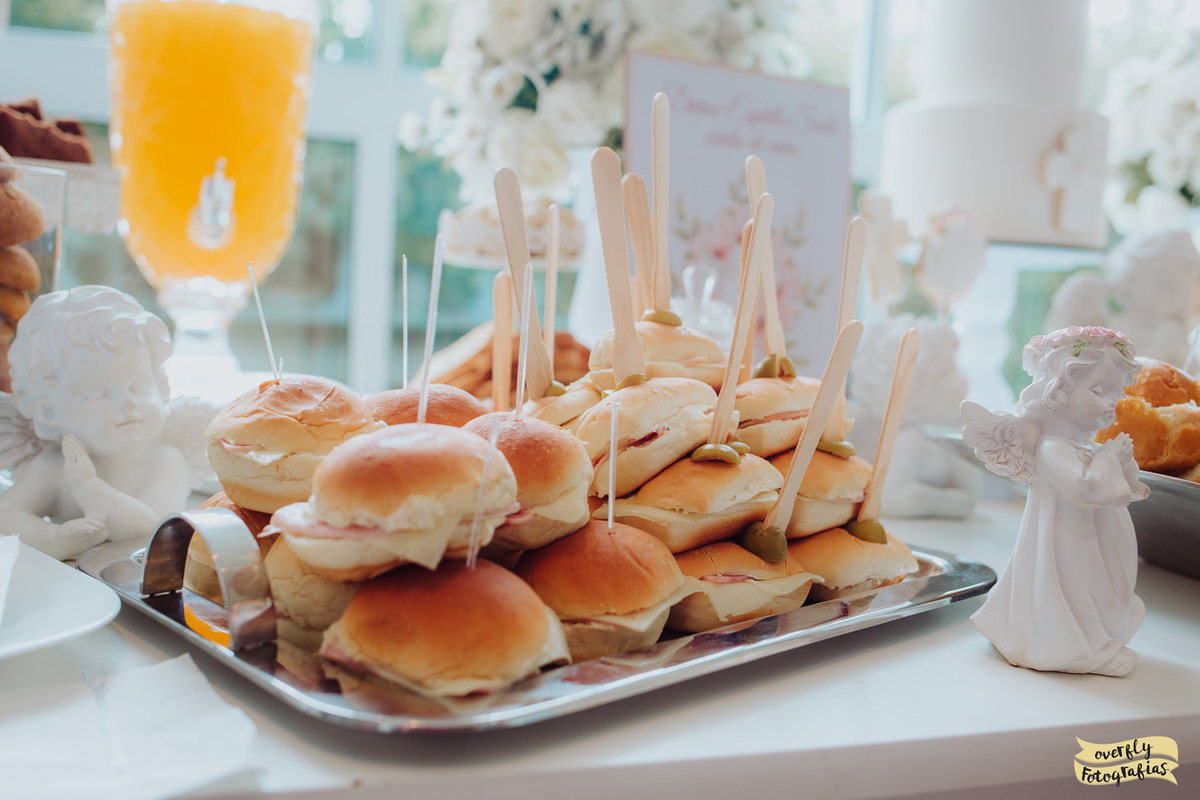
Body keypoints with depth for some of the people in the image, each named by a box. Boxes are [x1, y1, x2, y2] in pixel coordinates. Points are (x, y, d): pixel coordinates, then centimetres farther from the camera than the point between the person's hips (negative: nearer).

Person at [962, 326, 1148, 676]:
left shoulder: (1088, 448, 8)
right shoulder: (1053, 449, -25)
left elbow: (1119, 491, 19)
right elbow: (1086, 485, -39)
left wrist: (1124, 463, 0)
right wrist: (1109, 456, -24)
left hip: (1088, 550, 11)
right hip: (1063, 551, -11)